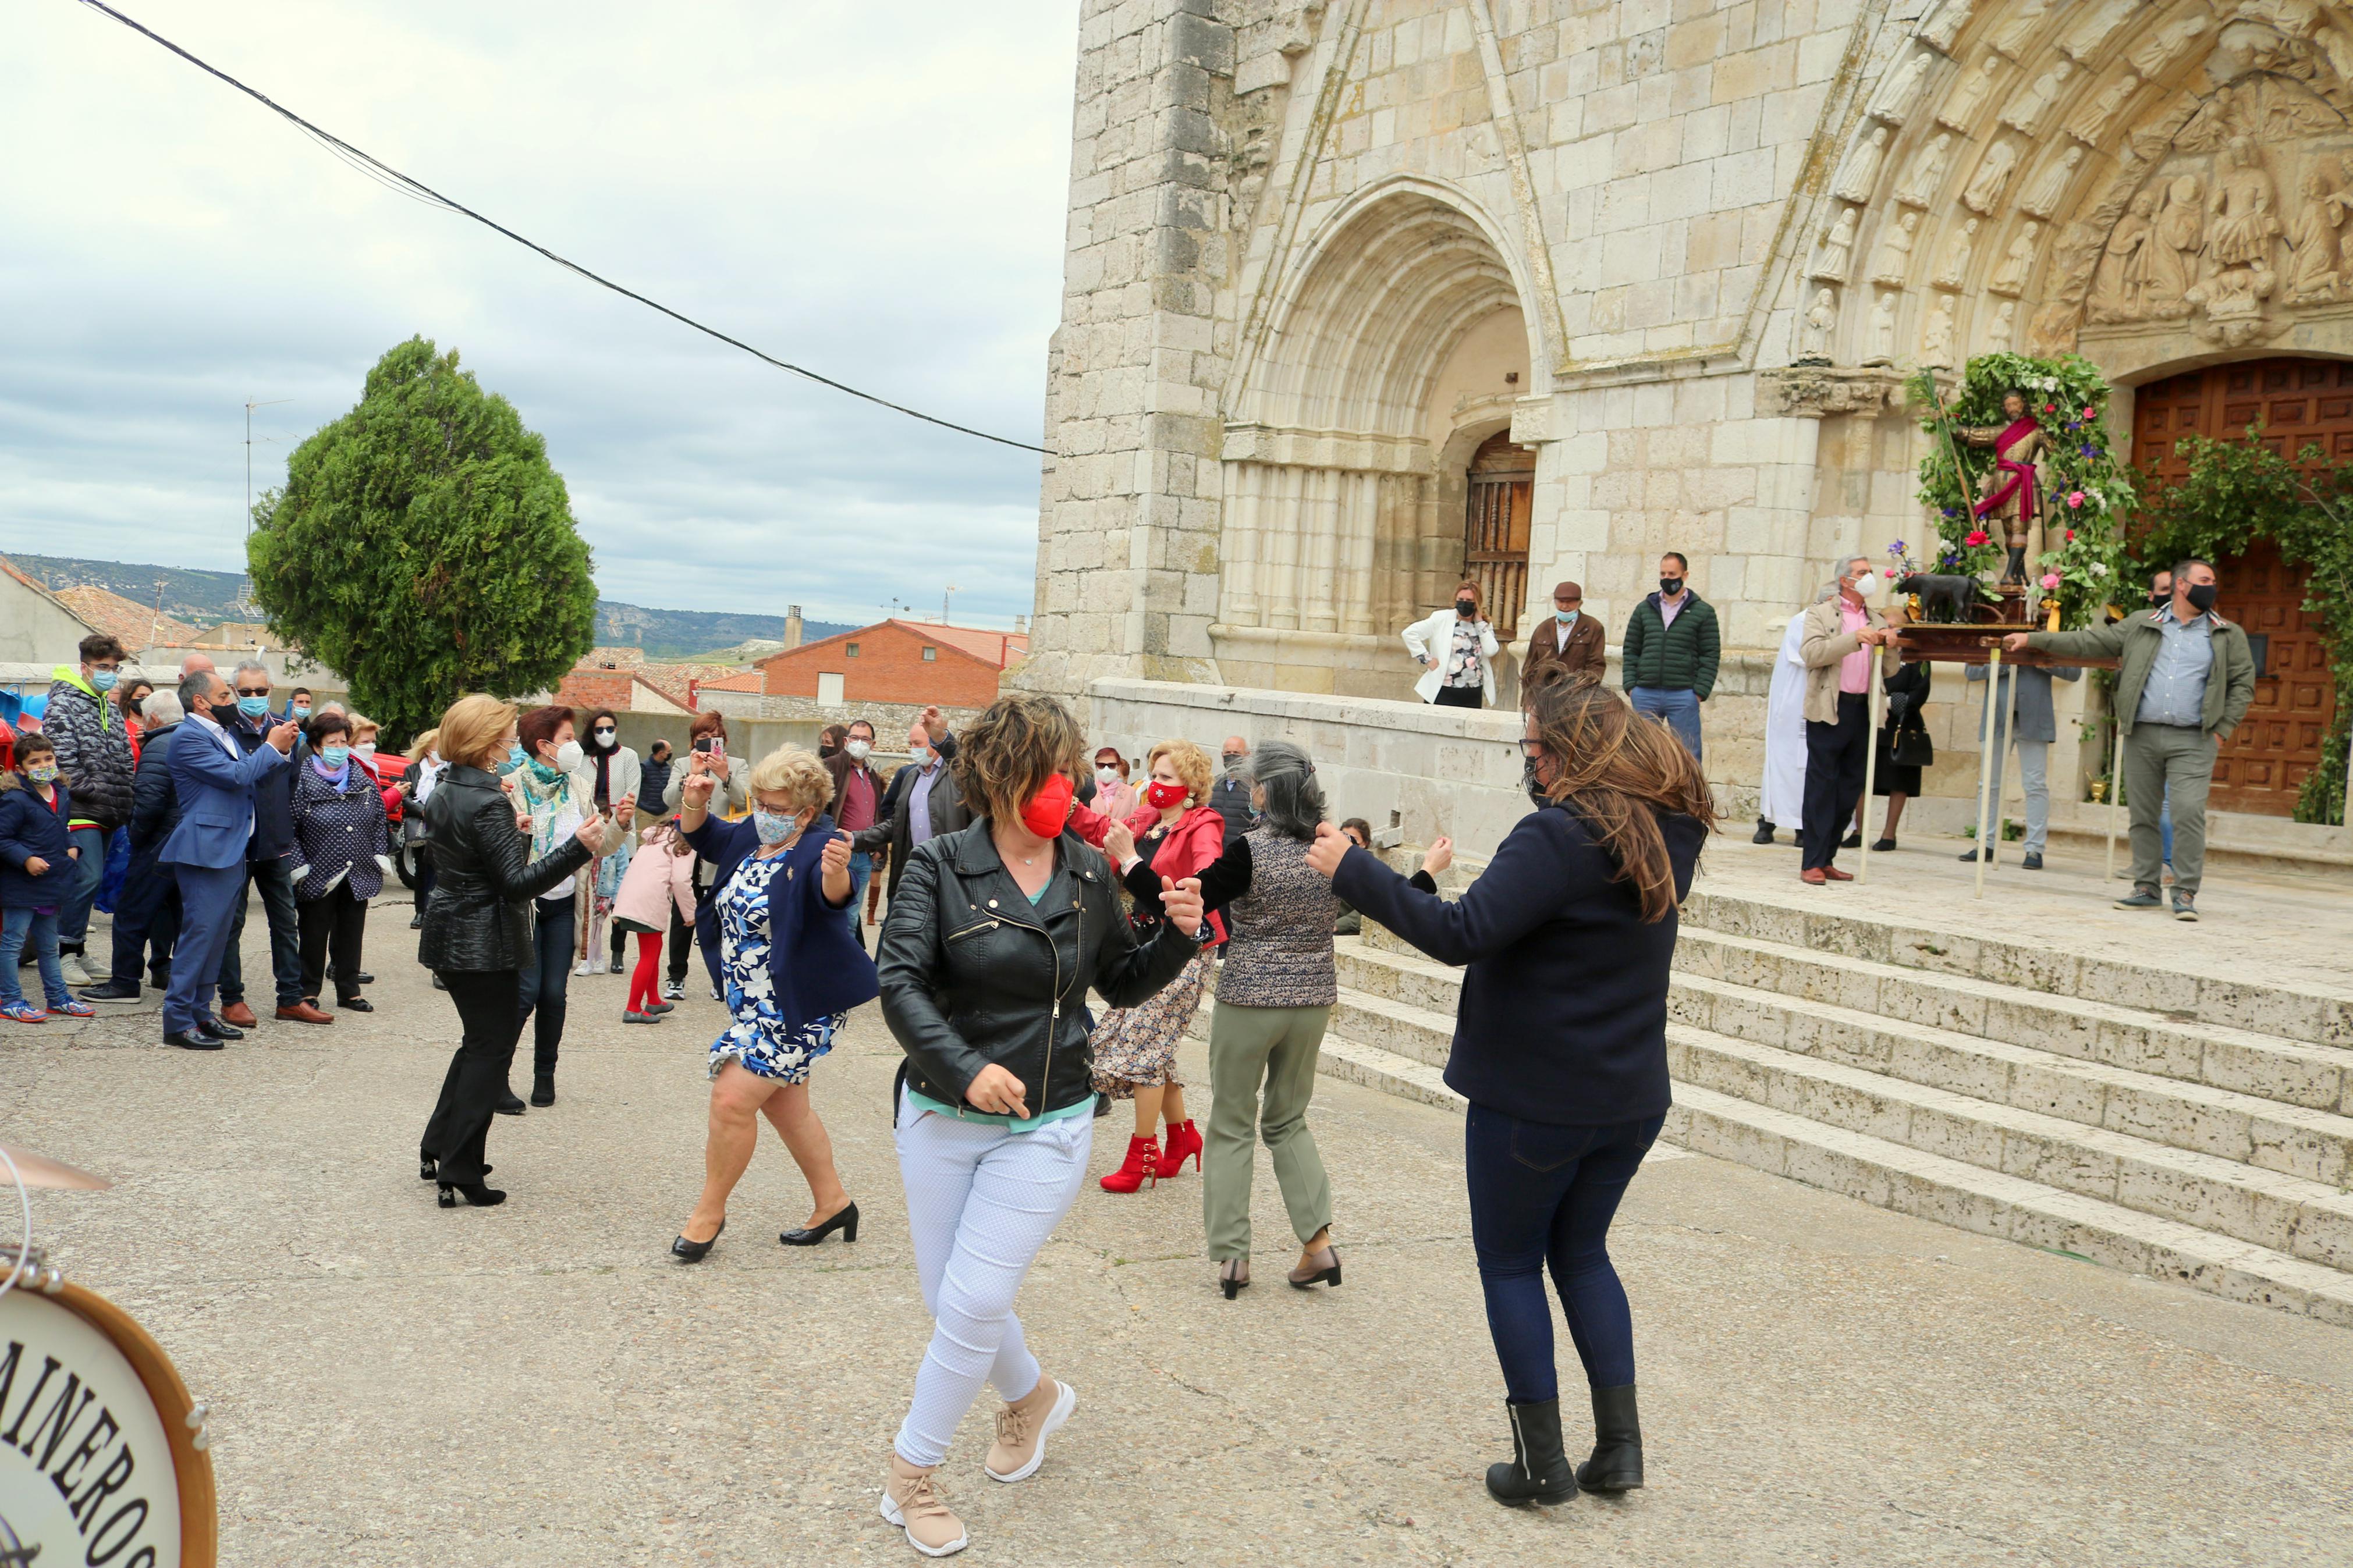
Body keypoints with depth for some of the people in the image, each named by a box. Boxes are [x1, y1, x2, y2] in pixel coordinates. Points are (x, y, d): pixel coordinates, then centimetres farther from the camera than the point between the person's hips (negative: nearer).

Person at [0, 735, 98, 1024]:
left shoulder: (63, 794, 8)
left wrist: (72, 847, 6)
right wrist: (26, 859, -24)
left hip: (51, 885, 8)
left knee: (48, 944, 18)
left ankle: (58, 997, 26)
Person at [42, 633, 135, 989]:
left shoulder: (110, 706, 19)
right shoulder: (63, 704, -6)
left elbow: (123, 757, 23)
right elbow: (63, 761, -14)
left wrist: (123, 802, 12)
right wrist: (94, 791, -16)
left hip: (107, 813, 8)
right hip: (80, 811, -8)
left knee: (90, 880, 11)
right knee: (86, 877, -13)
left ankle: (76, 949, 18)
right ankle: (65, 954, -6)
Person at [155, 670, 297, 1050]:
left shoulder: (224, 733, 18)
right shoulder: (189, 738, -12)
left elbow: (252, 775, 21)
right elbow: (236, 776, -20)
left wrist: (281, 749, 6)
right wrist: (272, 747, -9)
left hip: (233, 850, 10)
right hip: (207, 851, -10)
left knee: (217, 935, 13)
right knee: (199, 932, -8)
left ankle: (200, 1012, 20)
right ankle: (178, 1021, -4)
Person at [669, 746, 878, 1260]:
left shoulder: (814, 850, -22)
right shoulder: (750, 836, 1)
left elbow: (834, 893, -41)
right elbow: (701, 836, 17)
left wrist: (836, 872, -66)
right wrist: (695, 798, -5)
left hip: (797, 1007, -9)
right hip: (753, 1002, 9)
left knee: (733, 1100, -13)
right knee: (785, 1105, 17)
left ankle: (709, 1212, 7)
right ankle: (832, 1203, 32)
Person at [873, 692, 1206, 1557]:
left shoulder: (1088, 874, -1)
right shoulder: (940, 866, -10)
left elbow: (1122, 983, 11)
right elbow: (900, 981, -20)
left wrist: (1176, 938, -9)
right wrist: (964, 1067, -34)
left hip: (1044, 1127, 0)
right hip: (940, 1117, 0)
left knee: (973, 1303, -5)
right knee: (952, 1301, 12)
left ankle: (911, 1472, 16)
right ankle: (1034, 1397, 42)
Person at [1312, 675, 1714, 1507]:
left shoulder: (1558, 838, -23)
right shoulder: (1666, 837, 1)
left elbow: (1463, 934, -31)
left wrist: (1351, 869, -27)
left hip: (1535, 1101, -7)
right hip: (1632, 1096, 7)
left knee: (1510, 1263, 9)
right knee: (1582, 1252, 22)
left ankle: (1542, 1462, 13)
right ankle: (1619, 1444, 20)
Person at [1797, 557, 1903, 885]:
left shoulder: (1878, 621, 19)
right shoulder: (1821, 615, 5)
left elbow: (1890, 670, 16)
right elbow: (1811, 654, -12)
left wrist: (1890, 647, -5)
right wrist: (1853, 639, -20)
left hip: (1864, 711, 5)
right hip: (1830, 710, -5)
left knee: (1850, 788, 6)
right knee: (1822, 786, -6)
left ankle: (1827, 860, 12)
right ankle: (1813, 864, -5)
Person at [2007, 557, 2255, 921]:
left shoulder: (2228, 636, 9)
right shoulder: (2141, 625, 11)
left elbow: (2243, 684, 9)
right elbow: (2090, 642, 10)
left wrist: (2223, 728, -1)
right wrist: (2033, 639, 5)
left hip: (2192, 741, -2)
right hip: (2143, 736, 2)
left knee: (2189, 812, -14)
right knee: (2143, 814, 6)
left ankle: (2185, 893, -6)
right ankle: (2147, 888, 16)